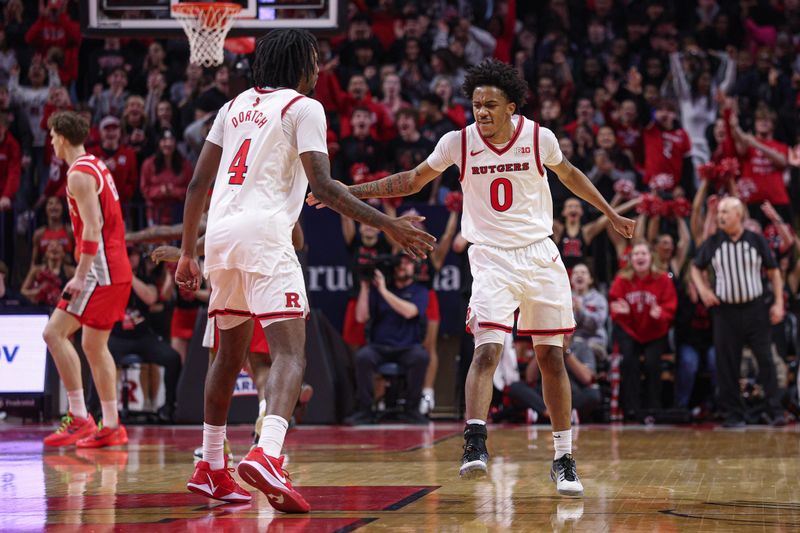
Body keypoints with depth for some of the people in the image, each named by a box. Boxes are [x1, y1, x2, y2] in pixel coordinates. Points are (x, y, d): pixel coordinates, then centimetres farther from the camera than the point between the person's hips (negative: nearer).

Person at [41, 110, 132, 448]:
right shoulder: (97, 167, 19)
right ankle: (111, 427, 15)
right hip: (117, 270, 10)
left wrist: (81, 276, -22)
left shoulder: (79, 174, -12)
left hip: (100, 269, -10)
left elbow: (93, 227, -20)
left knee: (54, 332, -12)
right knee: (94, 345, 14)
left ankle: (79, 418, -15)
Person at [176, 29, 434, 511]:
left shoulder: (237, 105, 22)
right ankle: (267, 456, -36)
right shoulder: (303, 107, 2)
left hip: (221, 233, 7)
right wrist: (388, 224, -8)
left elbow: (199, 183, 20)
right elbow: (322, 185, -9)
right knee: (290, 352, -13)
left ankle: (212, 469, 26)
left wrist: (188, 252, 24)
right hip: (264, 235, -7)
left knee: (231, 353, 21)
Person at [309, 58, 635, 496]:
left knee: (551, 357, 5)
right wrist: (348, 192, 1)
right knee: (486, 349, -21)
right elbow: (412, 181, 7)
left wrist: (611, 214, 22)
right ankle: (474, 447, -27)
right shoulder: (458, 143, -6)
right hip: (491, 259, -1)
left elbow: (568, 174, 16)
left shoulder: (539, 138, -6)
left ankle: (563, 459, 15)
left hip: (539, 255, 1)